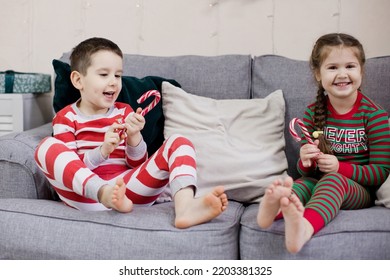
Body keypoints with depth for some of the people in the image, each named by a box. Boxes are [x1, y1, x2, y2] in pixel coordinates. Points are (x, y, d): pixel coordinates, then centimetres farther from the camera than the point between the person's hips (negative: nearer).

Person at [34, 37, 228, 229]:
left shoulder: (124, 112, 16)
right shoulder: (66, 118, 9)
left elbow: (138, 165, 11)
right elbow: (71, 168, -2)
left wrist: (134, 137, -10)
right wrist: (102, 151, -20)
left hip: (126, 185, 2)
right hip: (87, 192, -2)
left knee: (178, 142, -12)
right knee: (47, 146, -24)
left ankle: (185, 208, -43)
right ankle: (106, 194, -45)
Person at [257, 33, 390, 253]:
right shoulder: (313, 113, 7)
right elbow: (306, 172, 10)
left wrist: (340, 167, -19)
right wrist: (306, 162, -15)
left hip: (361, 189, -3)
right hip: (319, 181, 3)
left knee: (333, 180, -36)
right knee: (302, 183, -31)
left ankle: (305, 226, -66)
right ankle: (275, 209, -64)